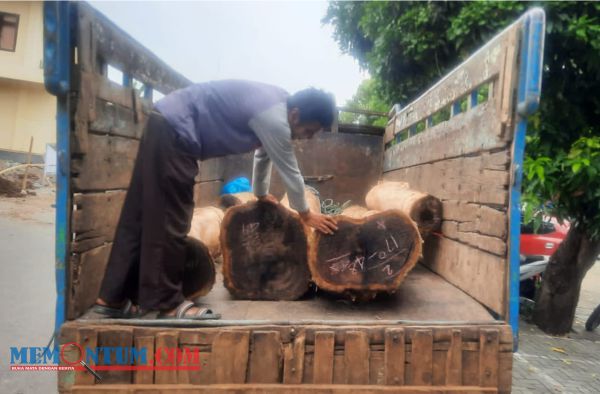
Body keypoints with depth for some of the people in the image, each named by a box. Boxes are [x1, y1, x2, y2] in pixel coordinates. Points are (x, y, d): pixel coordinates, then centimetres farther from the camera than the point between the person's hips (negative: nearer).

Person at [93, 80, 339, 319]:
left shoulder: (277, 104, 9)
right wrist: (305, 214, 2)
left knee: (140, 218, 10)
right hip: (174, 130, -10)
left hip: (167, 125, 10)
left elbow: (264, 152, 24)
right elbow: (289, 171, -12)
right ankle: (168, 303, 5)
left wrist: (261, 193, 35)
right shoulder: (273, 118, -21)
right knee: (169, 222, -6)